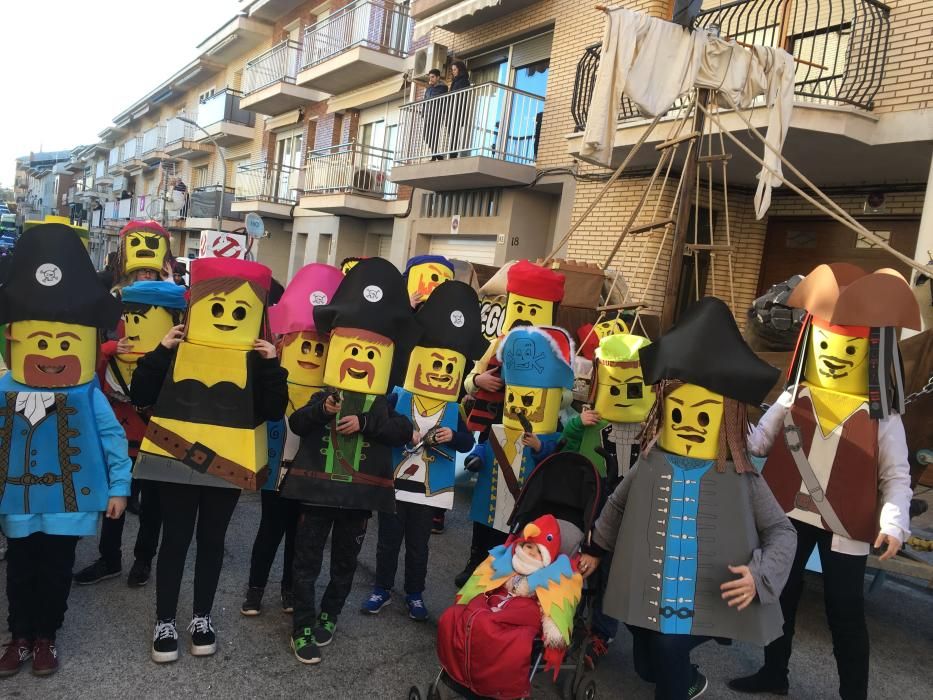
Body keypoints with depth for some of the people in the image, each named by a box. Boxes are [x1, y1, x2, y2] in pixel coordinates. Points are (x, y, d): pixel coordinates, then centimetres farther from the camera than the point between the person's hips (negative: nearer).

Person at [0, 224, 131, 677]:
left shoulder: (89, 399, -13)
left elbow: (114, 439, -7)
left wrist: (119, 487, -6)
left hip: (68, 502, -2)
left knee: (56, 572, 13)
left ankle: (46, 637, 32)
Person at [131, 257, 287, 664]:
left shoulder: (256, 359, 0)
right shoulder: (178, 349, -1)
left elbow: (274, 412, -6)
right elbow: (140, 397, -5)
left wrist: (272, 366, -14)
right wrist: (160, 351, -11)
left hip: (228, 463, 1)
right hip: (177, 459, -1)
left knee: (212, 539, 13)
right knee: (175, 539, 8)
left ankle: (202, 617, 30)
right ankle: (165, 622, 23)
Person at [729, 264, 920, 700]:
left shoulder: (881, 417, -8)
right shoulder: (793, 399, -2)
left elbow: (897, 477, -4)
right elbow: (757, 442, -2)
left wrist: (894, 523, -17)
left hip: (846, 527, -3)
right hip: (789, 516, 3)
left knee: (845, 614, 7)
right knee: (780, 597, 17)